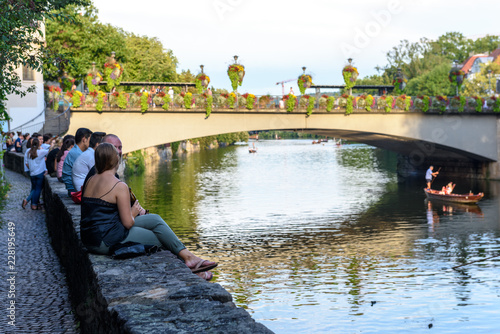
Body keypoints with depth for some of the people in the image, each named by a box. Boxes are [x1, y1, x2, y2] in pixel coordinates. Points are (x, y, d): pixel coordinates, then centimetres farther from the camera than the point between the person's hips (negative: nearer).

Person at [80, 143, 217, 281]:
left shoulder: (90, 181, 11)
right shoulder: (120, 186, -15)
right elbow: (128, 223, -16)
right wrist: (133, 213, 7)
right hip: (108, 242, -9)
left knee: (154, 219, 11)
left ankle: (187, 255, 9)